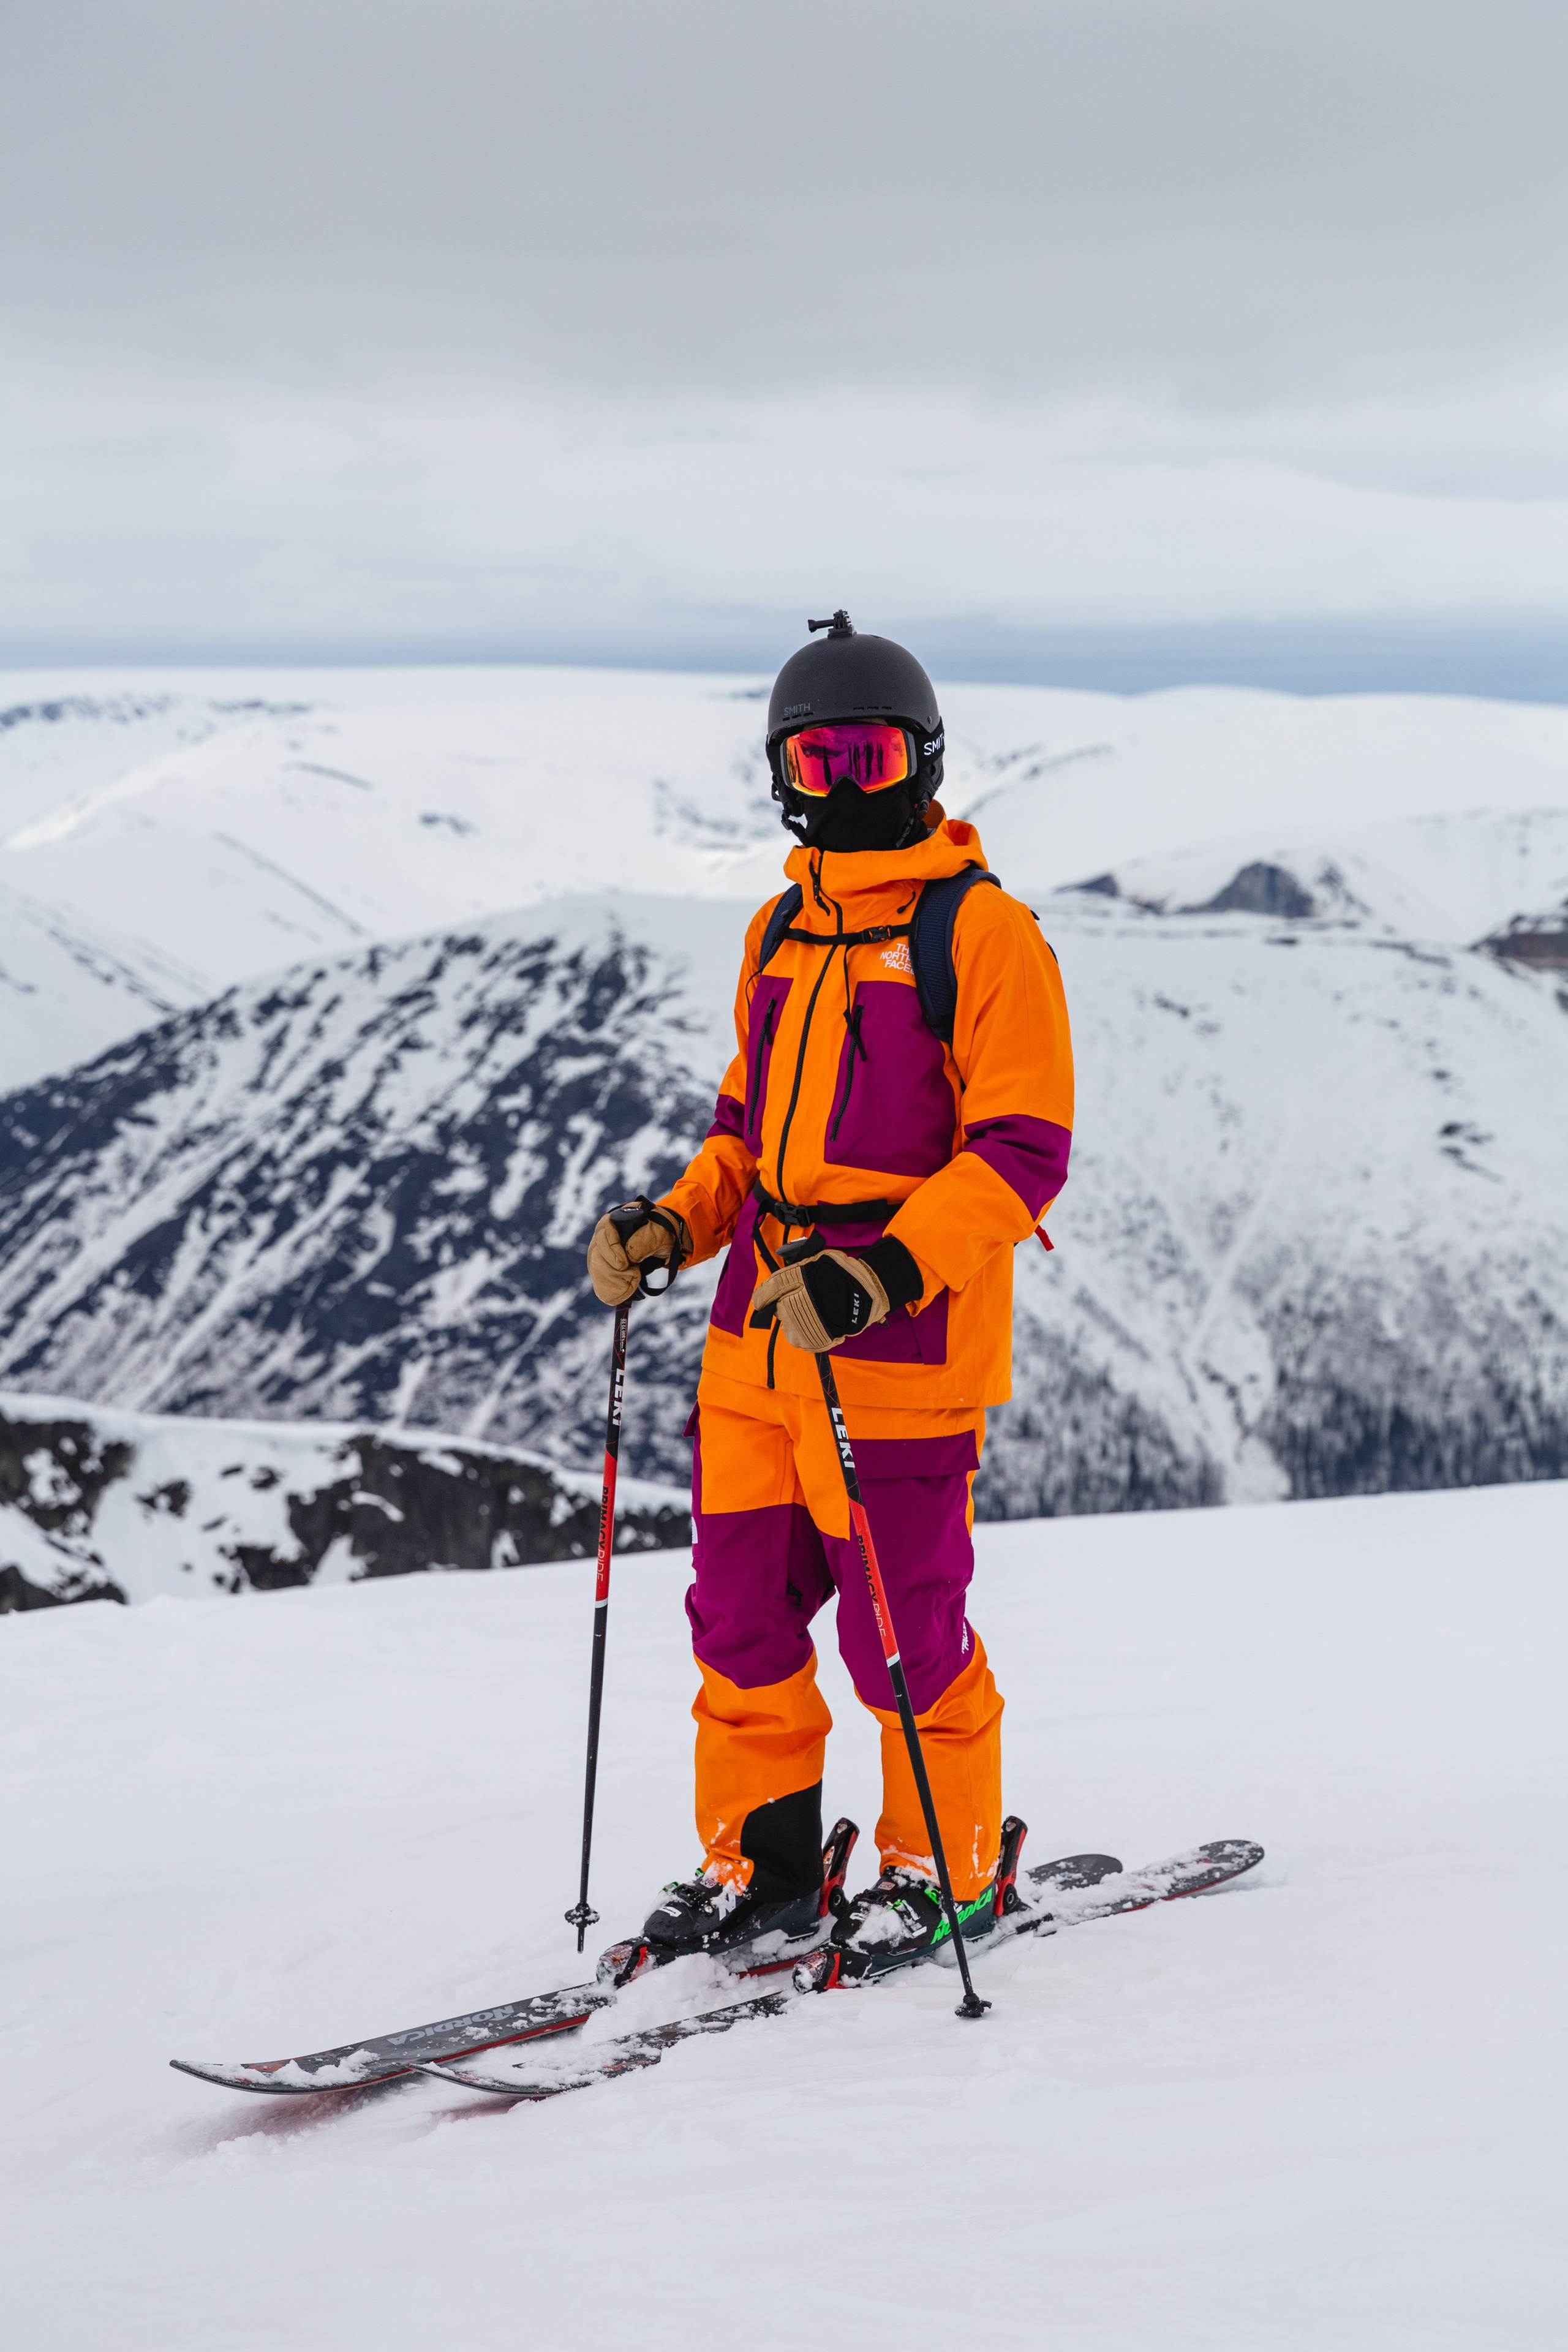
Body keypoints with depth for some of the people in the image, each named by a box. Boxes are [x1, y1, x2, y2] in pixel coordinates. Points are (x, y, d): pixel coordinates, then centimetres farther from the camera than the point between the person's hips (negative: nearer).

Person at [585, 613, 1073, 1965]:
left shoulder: (984, 932, -7)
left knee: (900, 1625, 0)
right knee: (740, 1608, 9)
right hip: (757, 1340, 7)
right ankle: (760, 1862, 23)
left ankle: (944, 1867, 19)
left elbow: (1023, 1150, -12)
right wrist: (670, 1227, 6)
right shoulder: (782, 936, 15)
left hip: (902, 1347, -6)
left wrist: (881, 1272, -23)